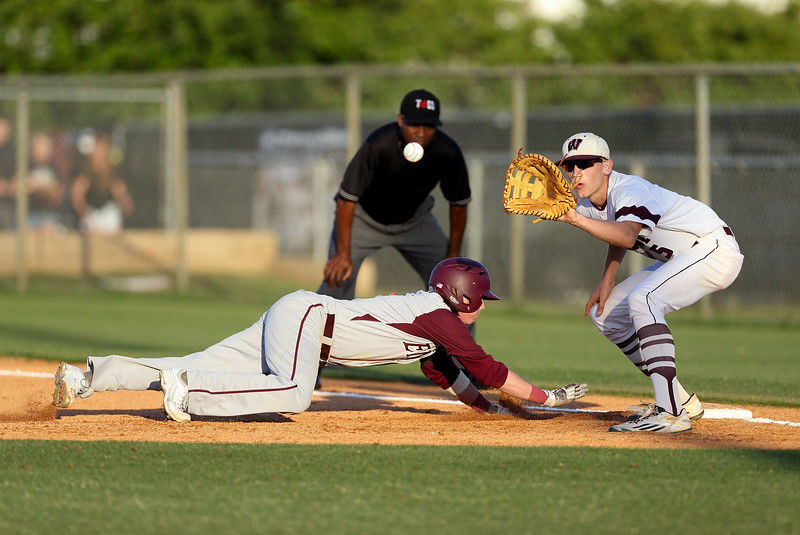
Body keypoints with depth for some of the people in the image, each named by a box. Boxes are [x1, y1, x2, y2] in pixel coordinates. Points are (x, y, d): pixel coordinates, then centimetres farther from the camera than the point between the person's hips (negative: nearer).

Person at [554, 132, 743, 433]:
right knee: (604, 312, 9)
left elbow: (628, 235, -48)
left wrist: (576, 219, -58)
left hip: (715, 250, -11)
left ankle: (671, 413, -38)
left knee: (642, 299, -32)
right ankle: (682, 401, 12)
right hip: (679, 259, 11)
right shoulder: (588, 202, 1)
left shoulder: (630, 191, -27)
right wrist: (607, 281, 7)